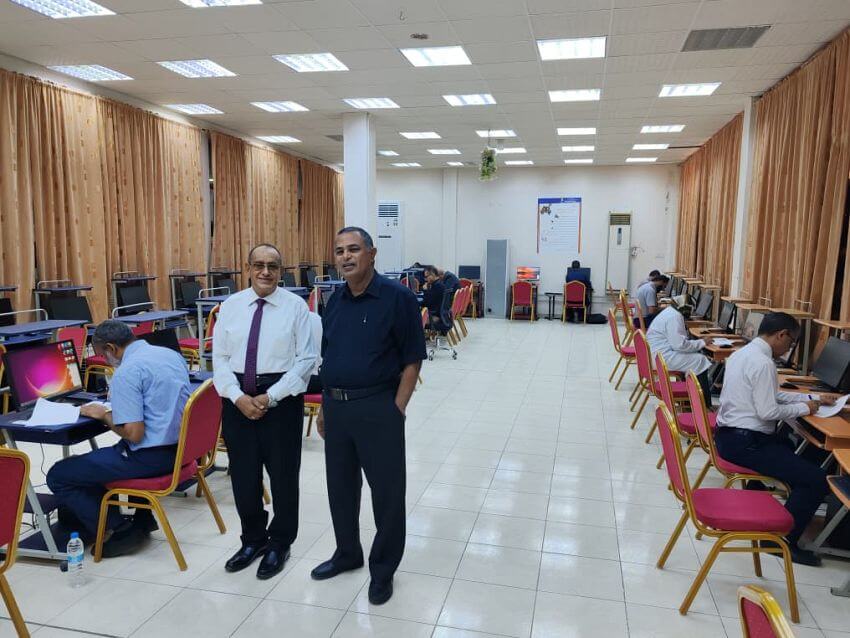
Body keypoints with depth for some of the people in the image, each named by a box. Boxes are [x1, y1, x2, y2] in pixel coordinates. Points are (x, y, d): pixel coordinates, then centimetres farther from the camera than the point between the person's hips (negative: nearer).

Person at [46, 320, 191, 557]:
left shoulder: (127, 372, -17)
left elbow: (133, 434, -21)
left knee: (58, 476, 2)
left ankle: (120, 529, 4)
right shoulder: (171, 354, 7)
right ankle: (142, 519, 25)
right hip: (179, 448, 9)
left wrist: (104, 415, -4)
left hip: (151, 456, -9)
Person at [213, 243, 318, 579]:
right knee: (243, 474, 13)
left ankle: (279, 544, 31)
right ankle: (252, 540, 36)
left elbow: (306, 359, -10)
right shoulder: (231, 306, 4)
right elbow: (220, 358, 3)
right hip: (238, 397, 3)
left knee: (283, 474, 10)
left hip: (282, 397, -3)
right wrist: (238, 396, -12)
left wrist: (270, 397, -15)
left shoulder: (296, 305, -6)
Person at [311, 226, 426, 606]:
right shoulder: (335, 302, 8)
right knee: (340, 485, 18)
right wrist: (324, 407, 12)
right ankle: (347, 553, 39)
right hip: (336, 406, 6)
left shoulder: (397, 298, -11)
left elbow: (412, 360, -10)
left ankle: (383, 568, 25)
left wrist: (396, 410, -14)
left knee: (386, 490, 6)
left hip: (377, 408, -6)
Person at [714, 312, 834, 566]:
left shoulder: (744, 353, 12)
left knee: (787, 445, 35)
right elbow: (768, 411, -21)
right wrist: (803, 408, -5)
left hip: (729, 434, 11)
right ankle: (783, 540, -2)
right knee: (818, 480, -10)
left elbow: (771, 395, 19)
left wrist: (812, 398, 16)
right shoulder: (763, 362, -19)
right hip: (744, 443, -11)